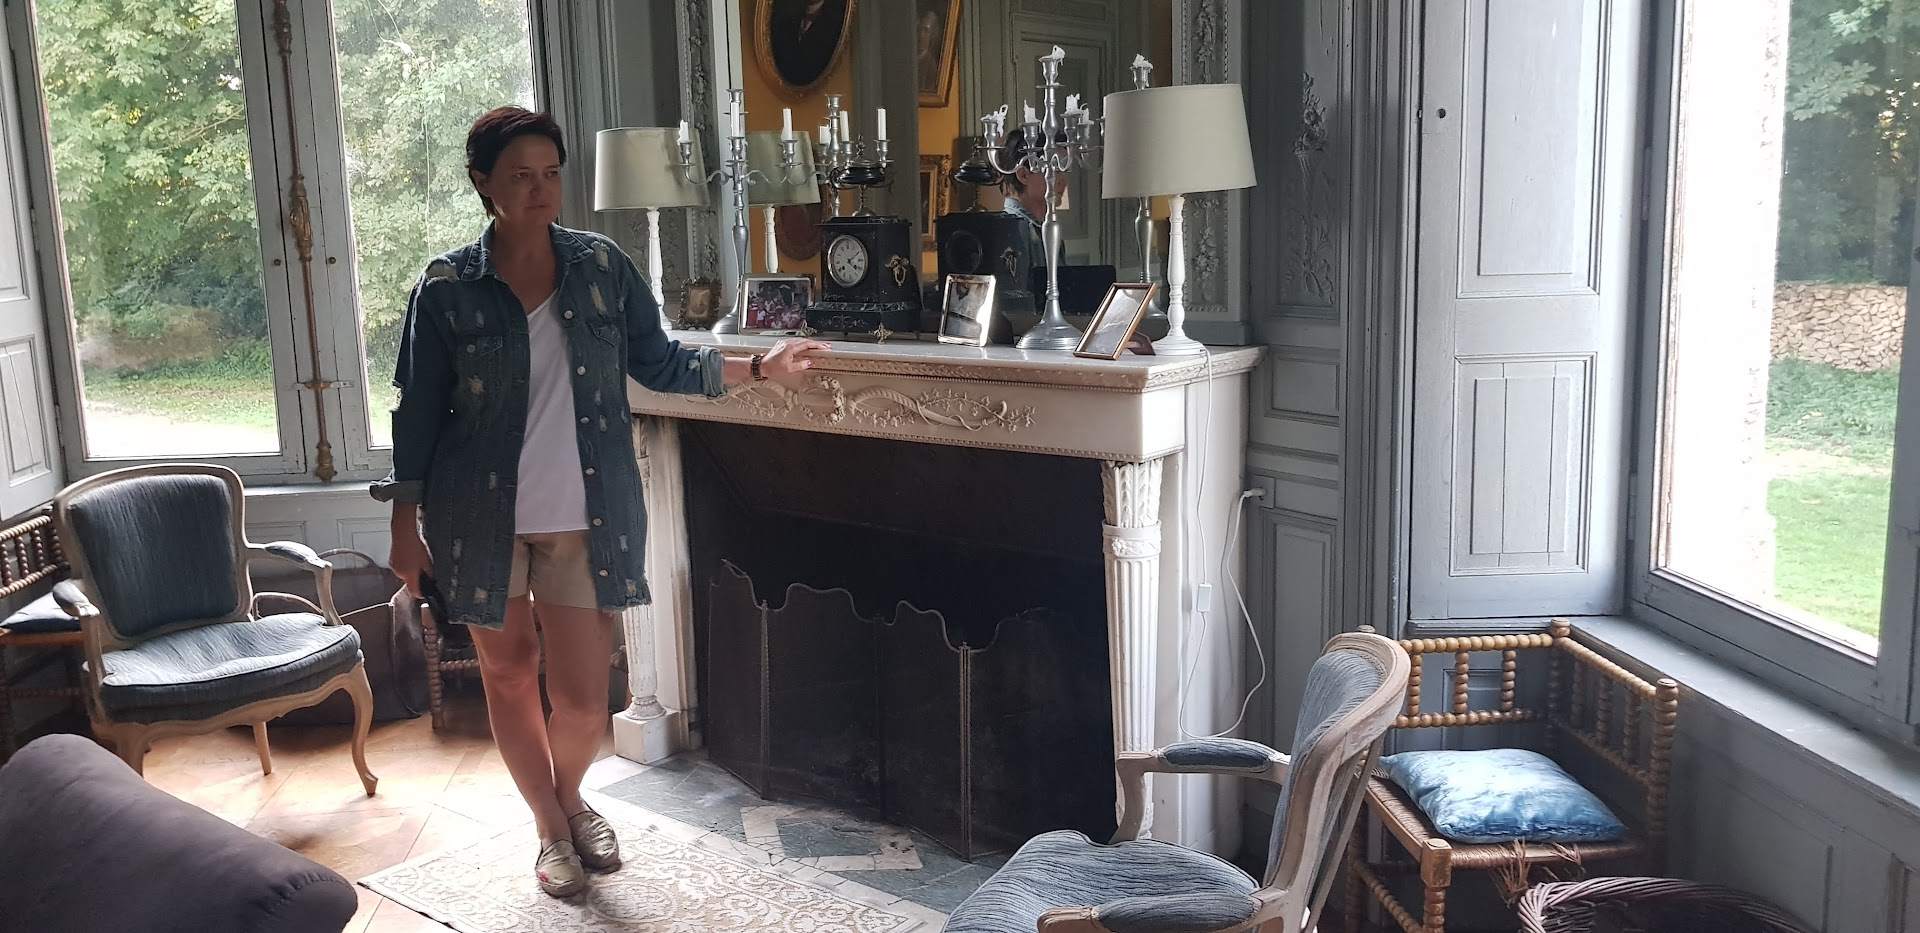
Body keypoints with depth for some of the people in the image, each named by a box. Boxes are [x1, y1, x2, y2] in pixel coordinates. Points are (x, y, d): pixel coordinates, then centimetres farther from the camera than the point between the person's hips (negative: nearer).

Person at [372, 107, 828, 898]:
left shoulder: (603, 266, 0)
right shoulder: (447, 286, -5)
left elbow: (658, 363, 7)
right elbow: (417, 412, -1)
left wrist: (757, 367, -3)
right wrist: (405, 523, -2)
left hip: (585, 517, 1)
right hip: (483, 518, 0)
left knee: (584, 698, 2)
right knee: (509, 675, 12)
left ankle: (568, 796, 36)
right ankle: (552, 828, 34)